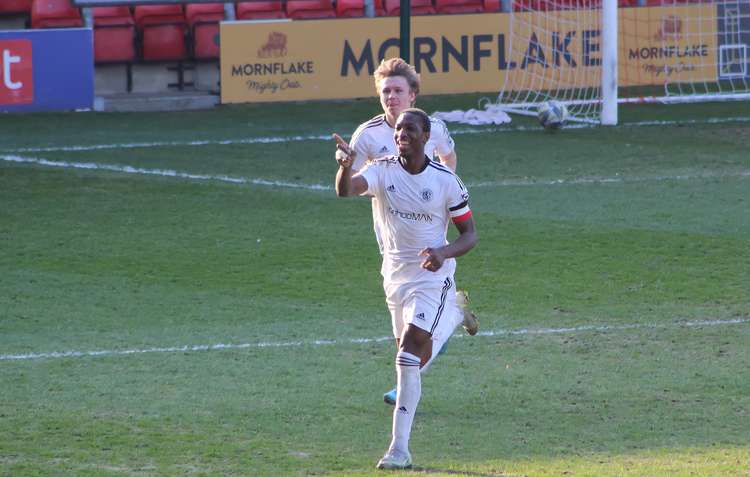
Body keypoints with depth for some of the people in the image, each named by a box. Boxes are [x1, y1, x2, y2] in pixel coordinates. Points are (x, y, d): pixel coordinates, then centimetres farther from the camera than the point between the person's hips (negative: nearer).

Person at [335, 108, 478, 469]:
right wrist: (345, 168, -51)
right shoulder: (382, 171, -7)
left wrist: (444, 253, -22)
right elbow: (346, 189, -28)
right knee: (415, 360, 21)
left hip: (432, 278, -4)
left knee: (408, 356, -19)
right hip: (395, 276, 4)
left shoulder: (445, 180, -9)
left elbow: (469, 234, -1)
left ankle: (399, 448, -17)